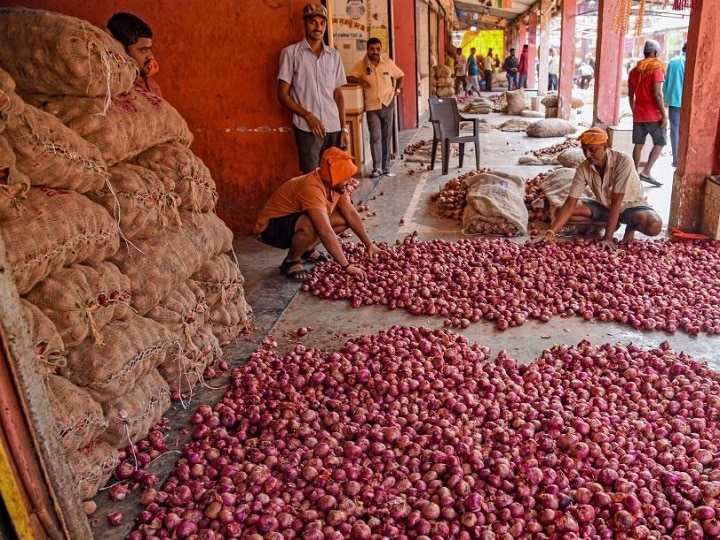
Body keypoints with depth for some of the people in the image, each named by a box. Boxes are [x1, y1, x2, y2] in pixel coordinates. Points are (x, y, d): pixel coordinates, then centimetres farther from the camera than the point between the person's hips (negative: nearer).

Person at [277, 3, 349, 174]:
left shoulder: (334, 55, 13)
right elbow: (283, 95, 0)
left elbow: (338, 95, 14)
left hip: (334, 128, 4)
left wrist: (343, 128, 7)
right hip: (307, 128, -4)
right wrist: (308, 116, -11)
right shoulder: (291, 52, 1)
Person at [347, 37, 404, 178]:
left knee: (386, 136, 6)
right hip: (372, 106, -2)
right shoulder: (361, 65, 0)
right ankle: (377, 168, -5)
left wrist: (397, 89, 4)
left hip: (387, 104, 2)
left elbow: (400, 76, 17)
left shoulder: (388, 63, 4)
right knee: (375, 137, -9)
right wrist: (359, 80, -20)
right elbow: (349, 78, -3)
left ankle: (386, 167, 12)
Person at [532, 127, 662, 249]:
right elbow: (569, 205, -21)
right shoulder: (583, 169, -18)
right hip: (604, 206, 4)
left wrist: (608, 237, -34)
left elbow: (616, 202, -31)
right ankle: (608, 223, 0)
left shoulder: (623, 162, -30)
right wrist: (551, 233, -34)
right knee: (561, 211, -16)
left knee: (654, 226, -36)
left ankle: (631, 226, 0)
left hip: (630, 205, -4)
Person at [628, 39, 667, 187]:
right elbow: (657, 94, -17)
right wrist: (664, 115, -13)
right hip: (653, 115, -6)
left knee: (638, 144, 10)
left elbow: (630, 94, 13)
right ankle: (646, 172, -6)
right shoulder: (656, 69, -10)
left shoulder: (634, 70, 10)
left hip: (638, 115, 6)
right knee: (659, 143, 3)